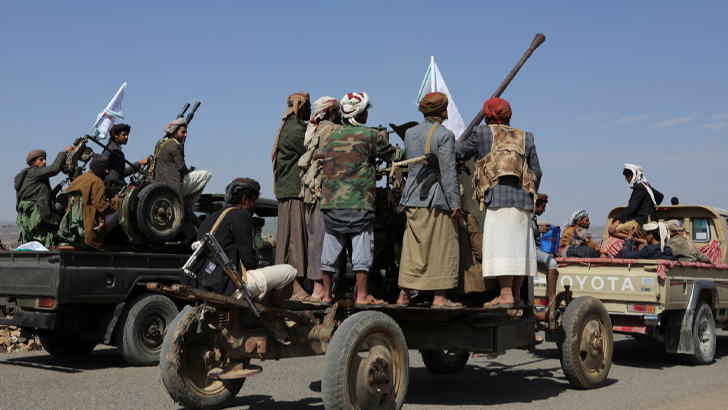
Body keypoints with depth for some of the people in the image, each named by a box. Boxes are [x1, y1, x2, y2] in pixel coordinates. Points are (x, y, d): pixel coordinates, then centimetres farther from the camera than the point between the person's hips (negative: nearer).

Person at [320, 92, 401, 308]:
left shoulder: (332, 136, 14)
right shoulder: (370, 135, -2)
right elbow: (393, 155, 8)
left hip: (330, 201, 5)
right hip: (358, 202, -5)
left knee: (331, 247, 10)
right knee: (362, 247, -1)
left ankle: (326, 294, 16)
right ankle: (362, 296, -1)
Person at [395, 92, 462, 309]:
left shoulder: (409, 133, 11)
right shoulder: (444, 135, -9)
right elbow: (448, 171, -14)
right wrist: (455, 202, -13)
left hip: (413, 198, 6)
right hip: (437, 199, -6)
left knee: (412, 247, 10)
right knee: (442, 248, 0)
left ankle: (404, 295, 11)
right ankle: (439, 297, 0)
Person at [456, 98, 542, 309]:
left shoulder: (483, 133, 7)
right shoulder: (525, 137, 19)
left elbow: (460, 154, 17)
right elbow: (536, 172, 18)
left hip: (500, 197, -5)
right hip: (523, 199, 5)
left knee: (501, 244, -9)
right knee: (519, 245, 8)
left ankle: (506, 295, -15)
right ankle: (516, 295, 11)